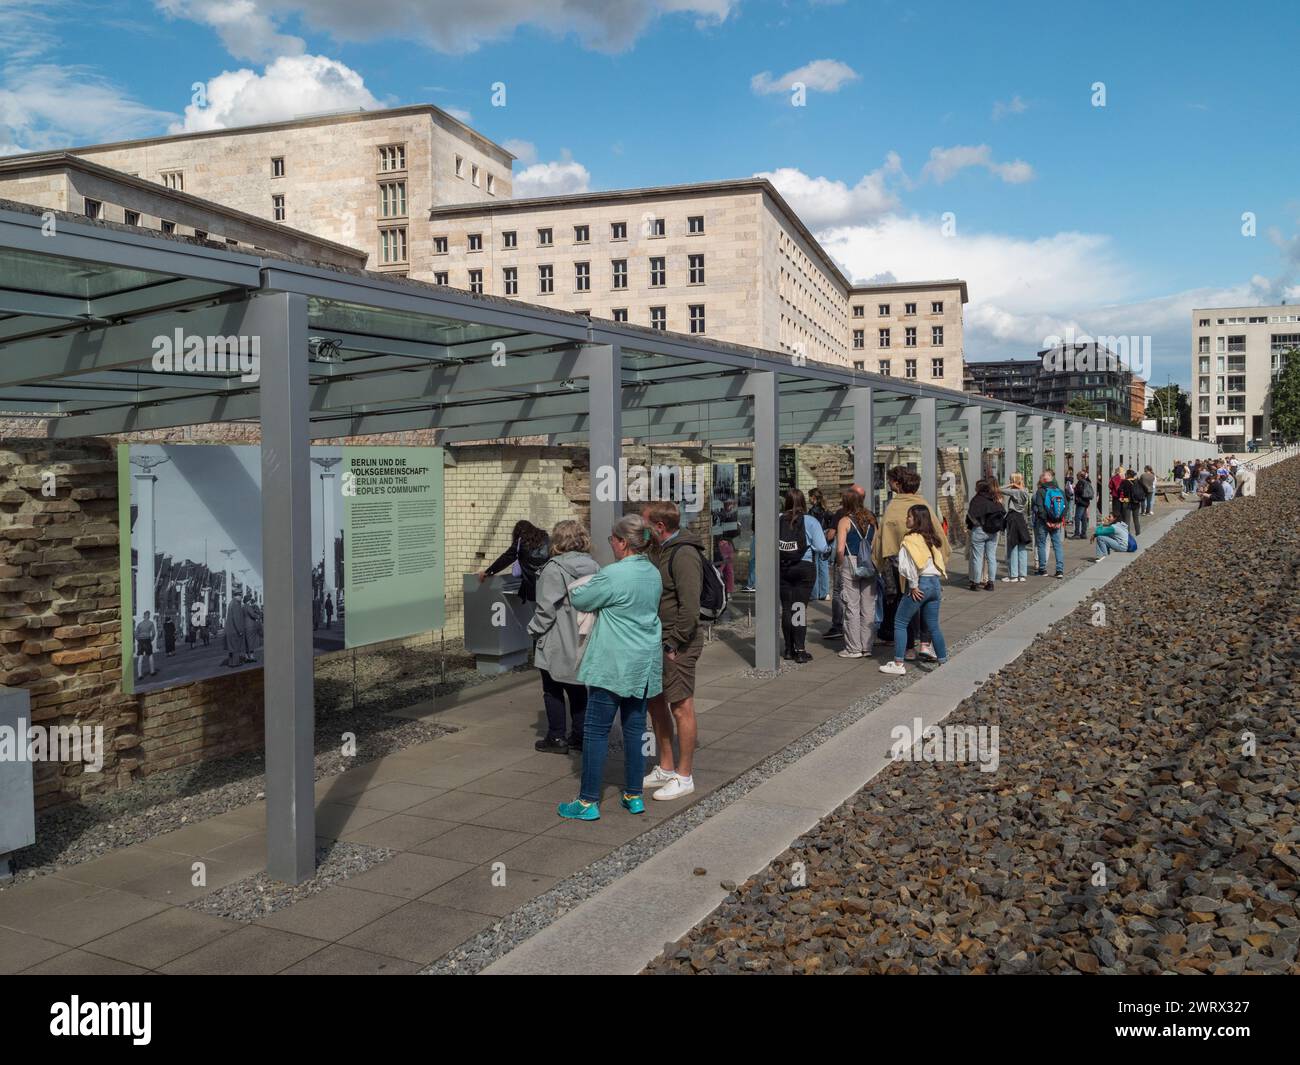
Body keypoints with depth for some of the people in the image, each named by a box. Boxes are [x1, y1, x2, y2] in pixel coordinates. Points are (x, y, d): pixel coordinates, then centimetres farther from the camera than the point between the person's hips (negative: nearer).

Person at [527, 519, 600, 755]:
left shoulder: (554, 569, -17)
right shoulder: (593, 567, 3)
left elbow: (547, 608, -18)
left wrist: (535, 630, -4)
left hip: (557, 644, -6)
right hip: (583, 642, 6)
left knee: (553, 691, 6)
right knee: (578, 689, 15)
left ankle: (557, 738, 10)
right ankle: (580, 736, 21)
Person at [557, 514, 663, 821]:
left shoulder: (614, 575, -18)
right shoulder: (653, 573, 7)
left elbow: (579, 600, -7)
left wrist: (578, 589, 15)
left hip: (614, 665, -8)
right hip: (644, 665, 8)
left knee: (596, 730, 0)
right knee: (635, 728, 14)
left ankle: (588, 802, 5)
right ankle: (634, 796, 21)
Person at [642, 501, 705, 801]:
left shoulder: (684, 555, -18)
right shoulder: (658, 550, 13)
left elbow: (689, 608, -23)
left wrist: (673, 644, -19)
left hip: (678, 643, -10)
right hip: (658, 640, 10)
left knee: (681, 708, -1)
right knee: (656, 702, 15)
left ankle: (684, 777, 10)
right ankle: (665, 768, 28)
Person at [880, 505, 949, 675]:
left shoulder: (910, 539, -13)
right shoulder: (933, 538, 10)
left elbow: (908, 565, -20)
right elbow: (939, 561, 12)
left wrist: (913, 586, -11)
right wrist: (936, 581, 14)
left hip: (919, 585, -7)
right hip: (935, 584, 7)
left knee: (900, 623, 3)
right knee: (933, 626, 14)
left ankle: (898, 664, 3)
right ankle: (943, 661, 15)